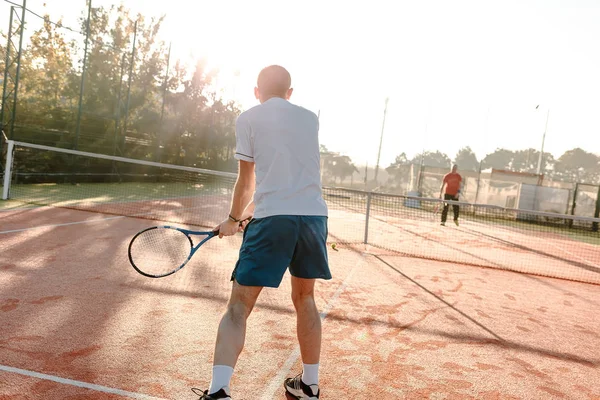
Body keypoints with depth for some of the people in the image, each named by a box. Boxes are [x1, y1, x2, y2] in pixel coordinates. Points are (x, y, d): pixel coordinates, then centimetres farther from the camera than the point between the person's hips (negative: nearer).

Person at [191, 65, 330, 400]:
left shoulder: (249, 118, 8)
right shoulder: (310, 118, 18)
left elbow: (247, 181, 10)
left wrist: (234, 219, 26)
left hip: (273, 218, -4)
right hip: (314, 215, 4)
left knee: (239, 306, 2)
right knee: (305, 298, 20)